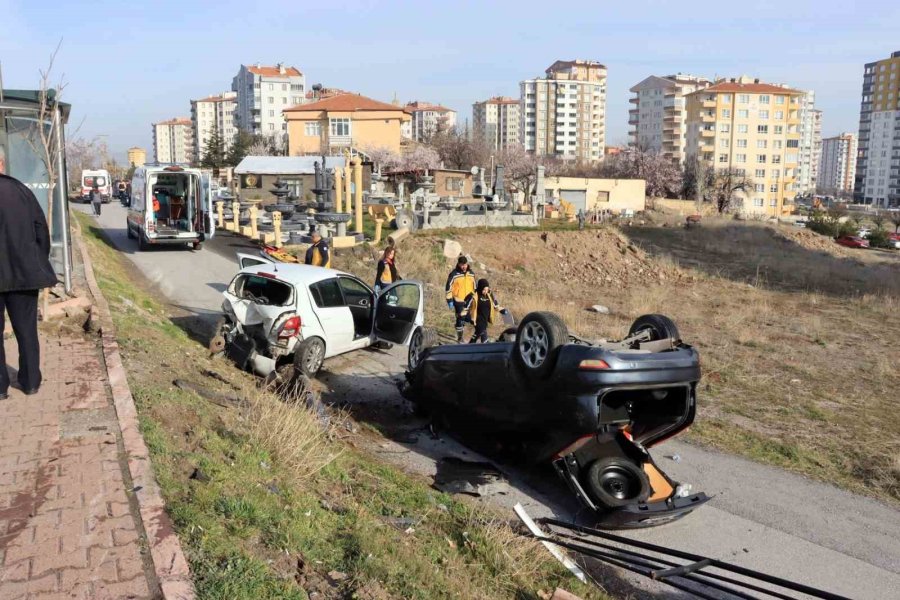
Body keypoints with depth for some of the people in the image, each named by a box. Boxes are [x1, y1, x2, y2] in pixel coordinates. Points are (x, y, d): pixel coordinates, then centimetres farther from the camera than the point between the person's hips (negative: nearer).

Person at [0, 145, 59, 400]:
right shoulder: (21, 190, 1)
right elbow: (41, 229, 4)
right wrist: (38, 264, 12)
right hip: (23, 272, 3)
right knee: (26, 329, 12)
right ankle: (30, 381, 19)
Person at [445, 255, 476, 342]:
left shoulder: (471, 273, 6)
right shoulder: (454, 274, -10)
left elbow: (474, 286, 17)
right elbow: (448, 288, -8)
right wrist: (450, 301, -10)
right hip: (458, 301, -5)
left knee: (467, 318, 10)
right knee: (460, 319, -3)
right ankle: (460, 338, 9)